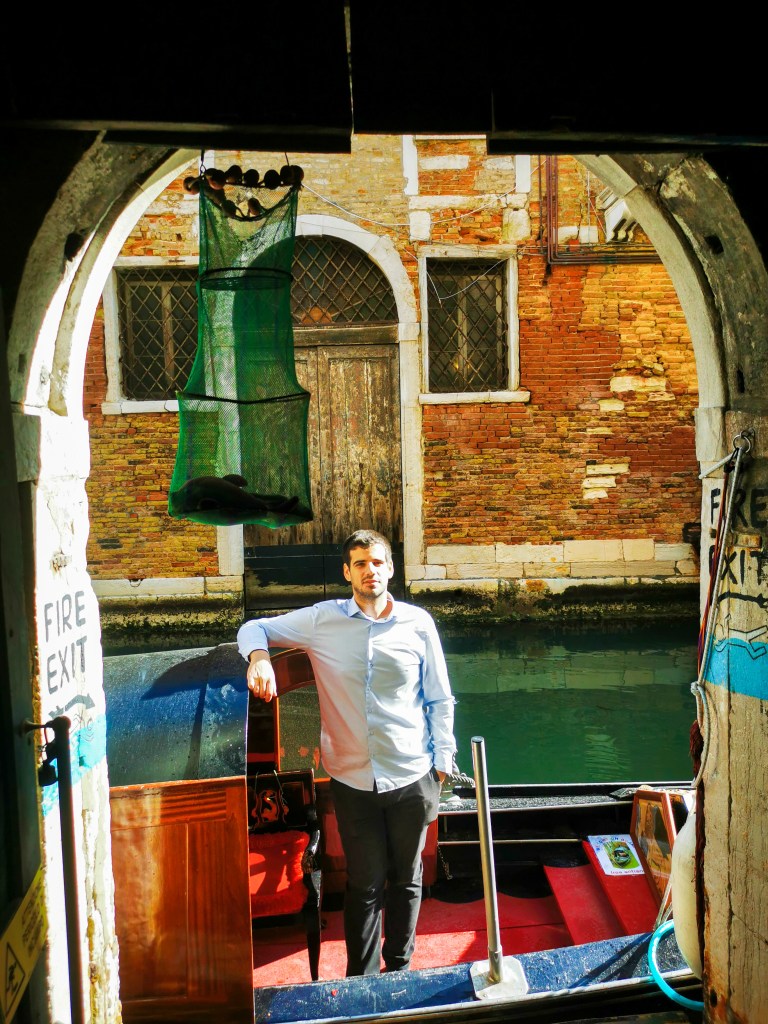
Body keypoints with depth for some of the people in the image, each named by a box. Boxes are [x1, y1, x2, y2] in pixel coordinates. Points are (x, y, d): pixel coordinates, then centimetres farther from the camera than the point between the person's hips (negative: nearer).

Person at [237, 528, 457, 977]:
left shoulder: (418, 622, -3)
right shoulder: (322, 620, -4)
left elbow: (440, 701, 3)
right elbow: (255, 628, 4)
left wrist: (441, 765, 1)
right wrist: (259, 656, -19)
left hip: (412, 778, 1)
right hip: (353, 781, -1)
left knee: (407, 880, 17)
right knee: (365, 884, 12)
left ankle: (399, 969, 38)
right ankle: (362, 979, 31)